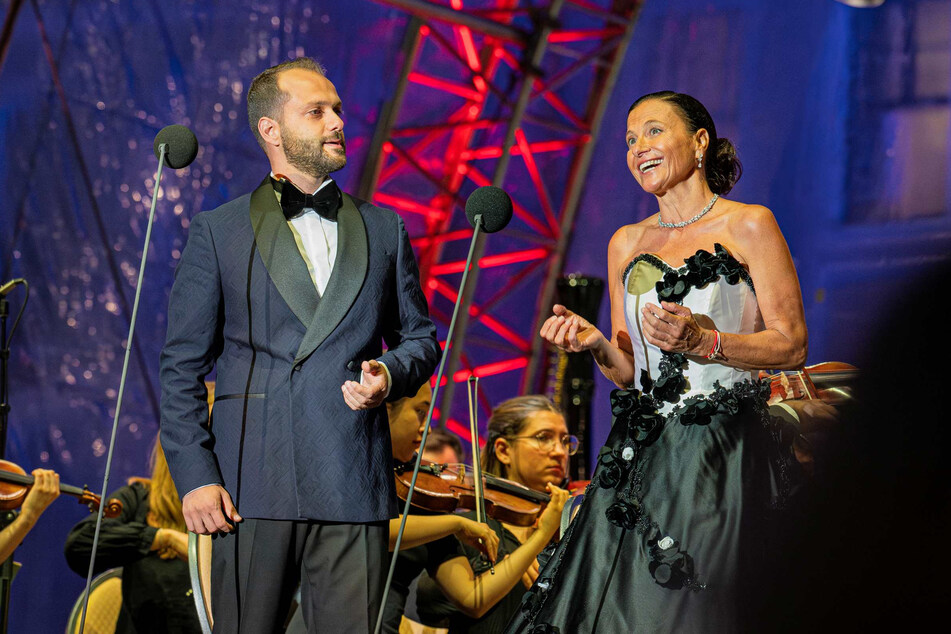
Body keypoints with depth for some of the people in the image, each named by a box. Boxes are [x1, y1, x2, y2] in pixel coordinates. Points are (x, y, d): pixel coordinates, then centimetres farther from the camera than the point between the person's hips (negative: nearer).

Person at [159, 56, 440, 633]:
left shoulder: (384, 230, 16)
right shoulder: (218, 233, 7)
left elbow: (421, 337, 22)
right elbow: (183, 366, 5)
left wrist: (390, 374, -2)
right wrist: (194, 476, -5)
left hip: (354, 492, 2)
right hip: (253, 488, -2)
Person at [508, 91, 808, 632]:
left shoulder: (748, 226, 0)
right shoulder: (627, 244, 15)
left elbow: (792, 345, -4)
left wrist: (704, 341, -17)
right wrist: (596, 345, -5)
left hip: (727, 459, -5)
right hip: (644, 461, 5)